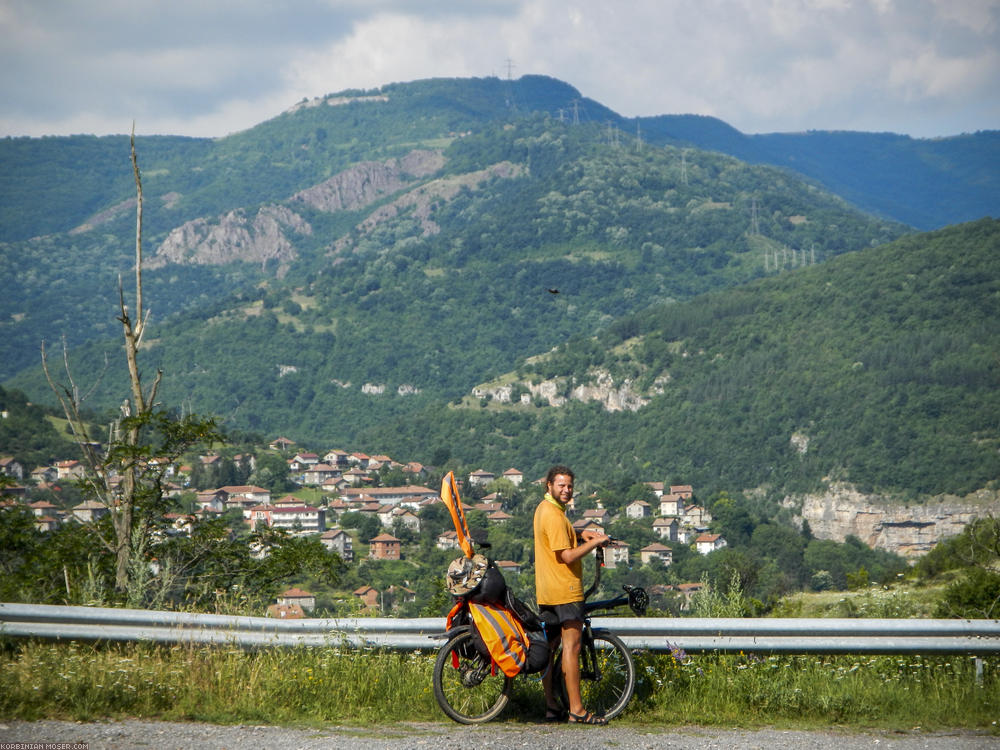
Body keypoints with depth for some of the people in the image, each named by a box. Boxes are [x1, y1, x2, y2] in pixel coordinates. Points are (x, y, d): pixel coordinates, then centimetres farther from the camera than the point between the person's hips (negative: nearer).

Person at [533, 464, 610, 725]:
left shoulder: (544, 509, 14)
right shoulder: (554, 515, -18)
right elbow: (568, 555, -22)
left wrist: (581, 535, 14)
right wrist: (595, 542, -11)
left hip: (546, 592, 10)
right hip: (565, 590, -10)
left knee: (548, 647, 11)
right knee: (571, 646, -9)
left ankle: (551, 706, 16)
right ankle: (576, 710, -10)